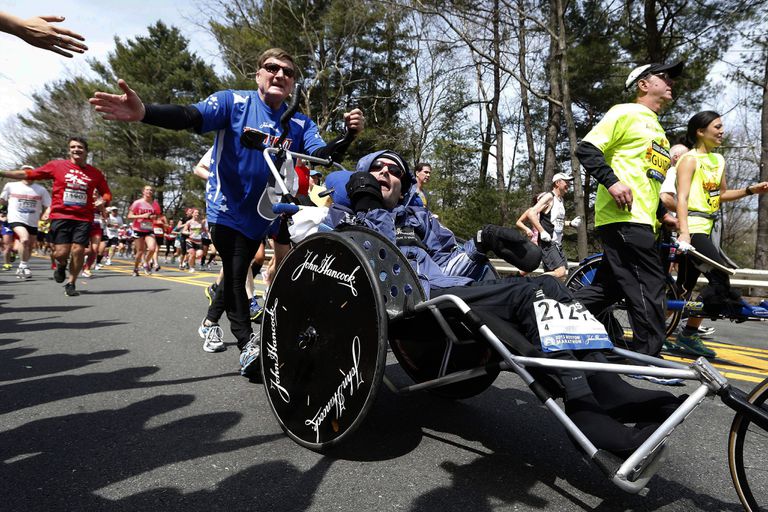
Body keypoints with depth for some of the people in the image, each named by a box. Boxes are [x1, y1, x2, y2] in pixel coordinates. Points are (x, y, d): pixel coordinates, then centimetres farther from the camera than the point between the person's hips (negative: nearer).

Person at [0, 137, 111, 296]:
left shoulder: (95, 173, 7)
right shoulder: (57, 165, 5)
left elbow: (106, 193, 15)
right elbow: (28, 174, 9)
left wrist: (103, 202, -6)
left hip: (83, 218, 1)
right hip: (60, 216, -1)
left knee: (78, 251, -5)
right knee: (61, 253, -6)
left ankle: (71, 284, 12)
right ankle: (61, 265, 31)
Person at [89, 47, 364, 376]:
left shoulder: (300, 124, -1)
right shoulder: (233, 102, -10)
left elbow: (322, 156, -14)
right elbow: (190, 117, -24)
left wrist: (348, 135, -33)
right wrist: (143, 112, -43)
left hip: (261, 213, 4)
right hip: (228, 208, -3)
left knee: (236, 272, 17)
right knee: (235, 273, -6)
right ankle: (247, 343, 5)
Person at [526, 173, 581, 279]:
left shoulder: (561, 200, 18)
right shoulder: (549, 197, -10)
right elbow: (531, 213, -22)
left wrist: (570, 223, 14)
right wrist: (542, 232, -25)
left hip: (557, 244, 9)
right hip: (547, 243, -9)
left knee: (565, 274, 6)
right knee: (560, 272, -23)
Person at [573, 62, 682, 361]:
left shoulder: (657, 129, 28)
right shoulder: (626, 112, 0)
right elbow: (586, 149, -11)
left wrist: (664, 214, 23)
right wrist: (612, 182, -23)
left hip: (640, 220, 9)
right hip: (623, 217, -9)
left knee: (609, 287, 10)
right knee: (650, 285, -8)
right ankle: (649, 356, 0)